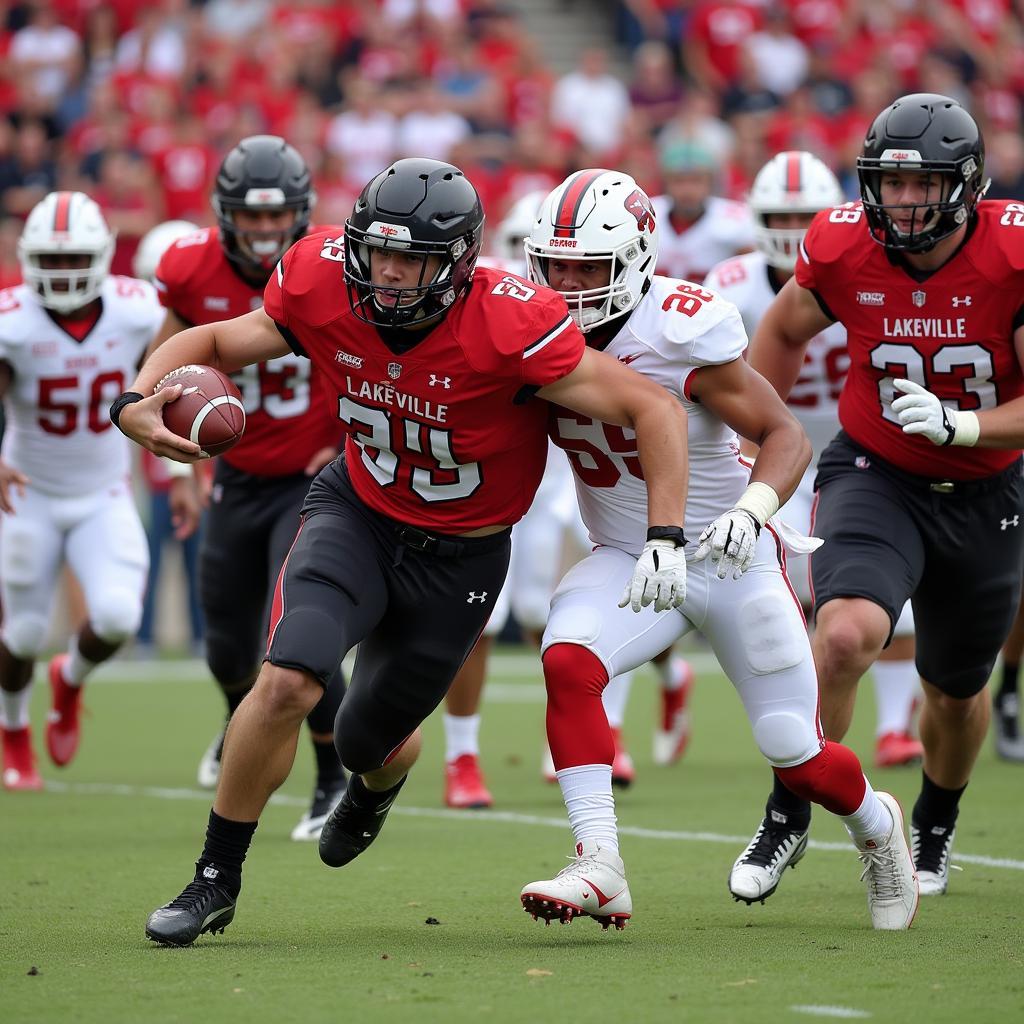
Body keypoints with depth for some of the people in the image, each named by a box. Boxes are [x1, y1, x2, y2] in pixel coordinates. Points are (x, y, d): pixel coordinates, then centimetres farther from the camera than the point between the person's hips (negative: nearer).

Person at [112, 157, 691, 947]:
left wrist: (665, 538, -30)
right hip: (359, 512, 1)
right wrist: (138, 401, -22)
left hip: (460, 556, -1)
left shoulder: (508, 327, -30)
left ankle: (380, 779, 55)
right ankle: (217, 880, -3)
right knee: (288, 680, -23)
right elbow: (215, 343, -2)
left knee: (370, 740, 12)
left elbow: (652, 408, -24)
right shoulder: (324, 289, -18)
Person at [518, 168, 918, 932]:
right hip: (631, 561, 4)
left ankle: (876, 824, 39)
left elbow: (787, 435, -21)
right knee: (567, 660, -27)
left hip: (733, 562, -4)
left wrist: (753, 510, -37)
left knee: (797, 757, 4)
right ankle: (599, 869, -28)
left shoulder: (681, 333, -24)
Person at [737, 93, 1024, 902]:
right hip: (875, 475, -1)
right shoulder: (842, 248, -17)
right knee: (846, 635, -29)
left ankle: (935, 828, 49)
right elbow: (784, 331, 6)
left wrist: (957, 424, -34)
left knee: (958, 692, 18)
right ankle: (787, 817, -10)